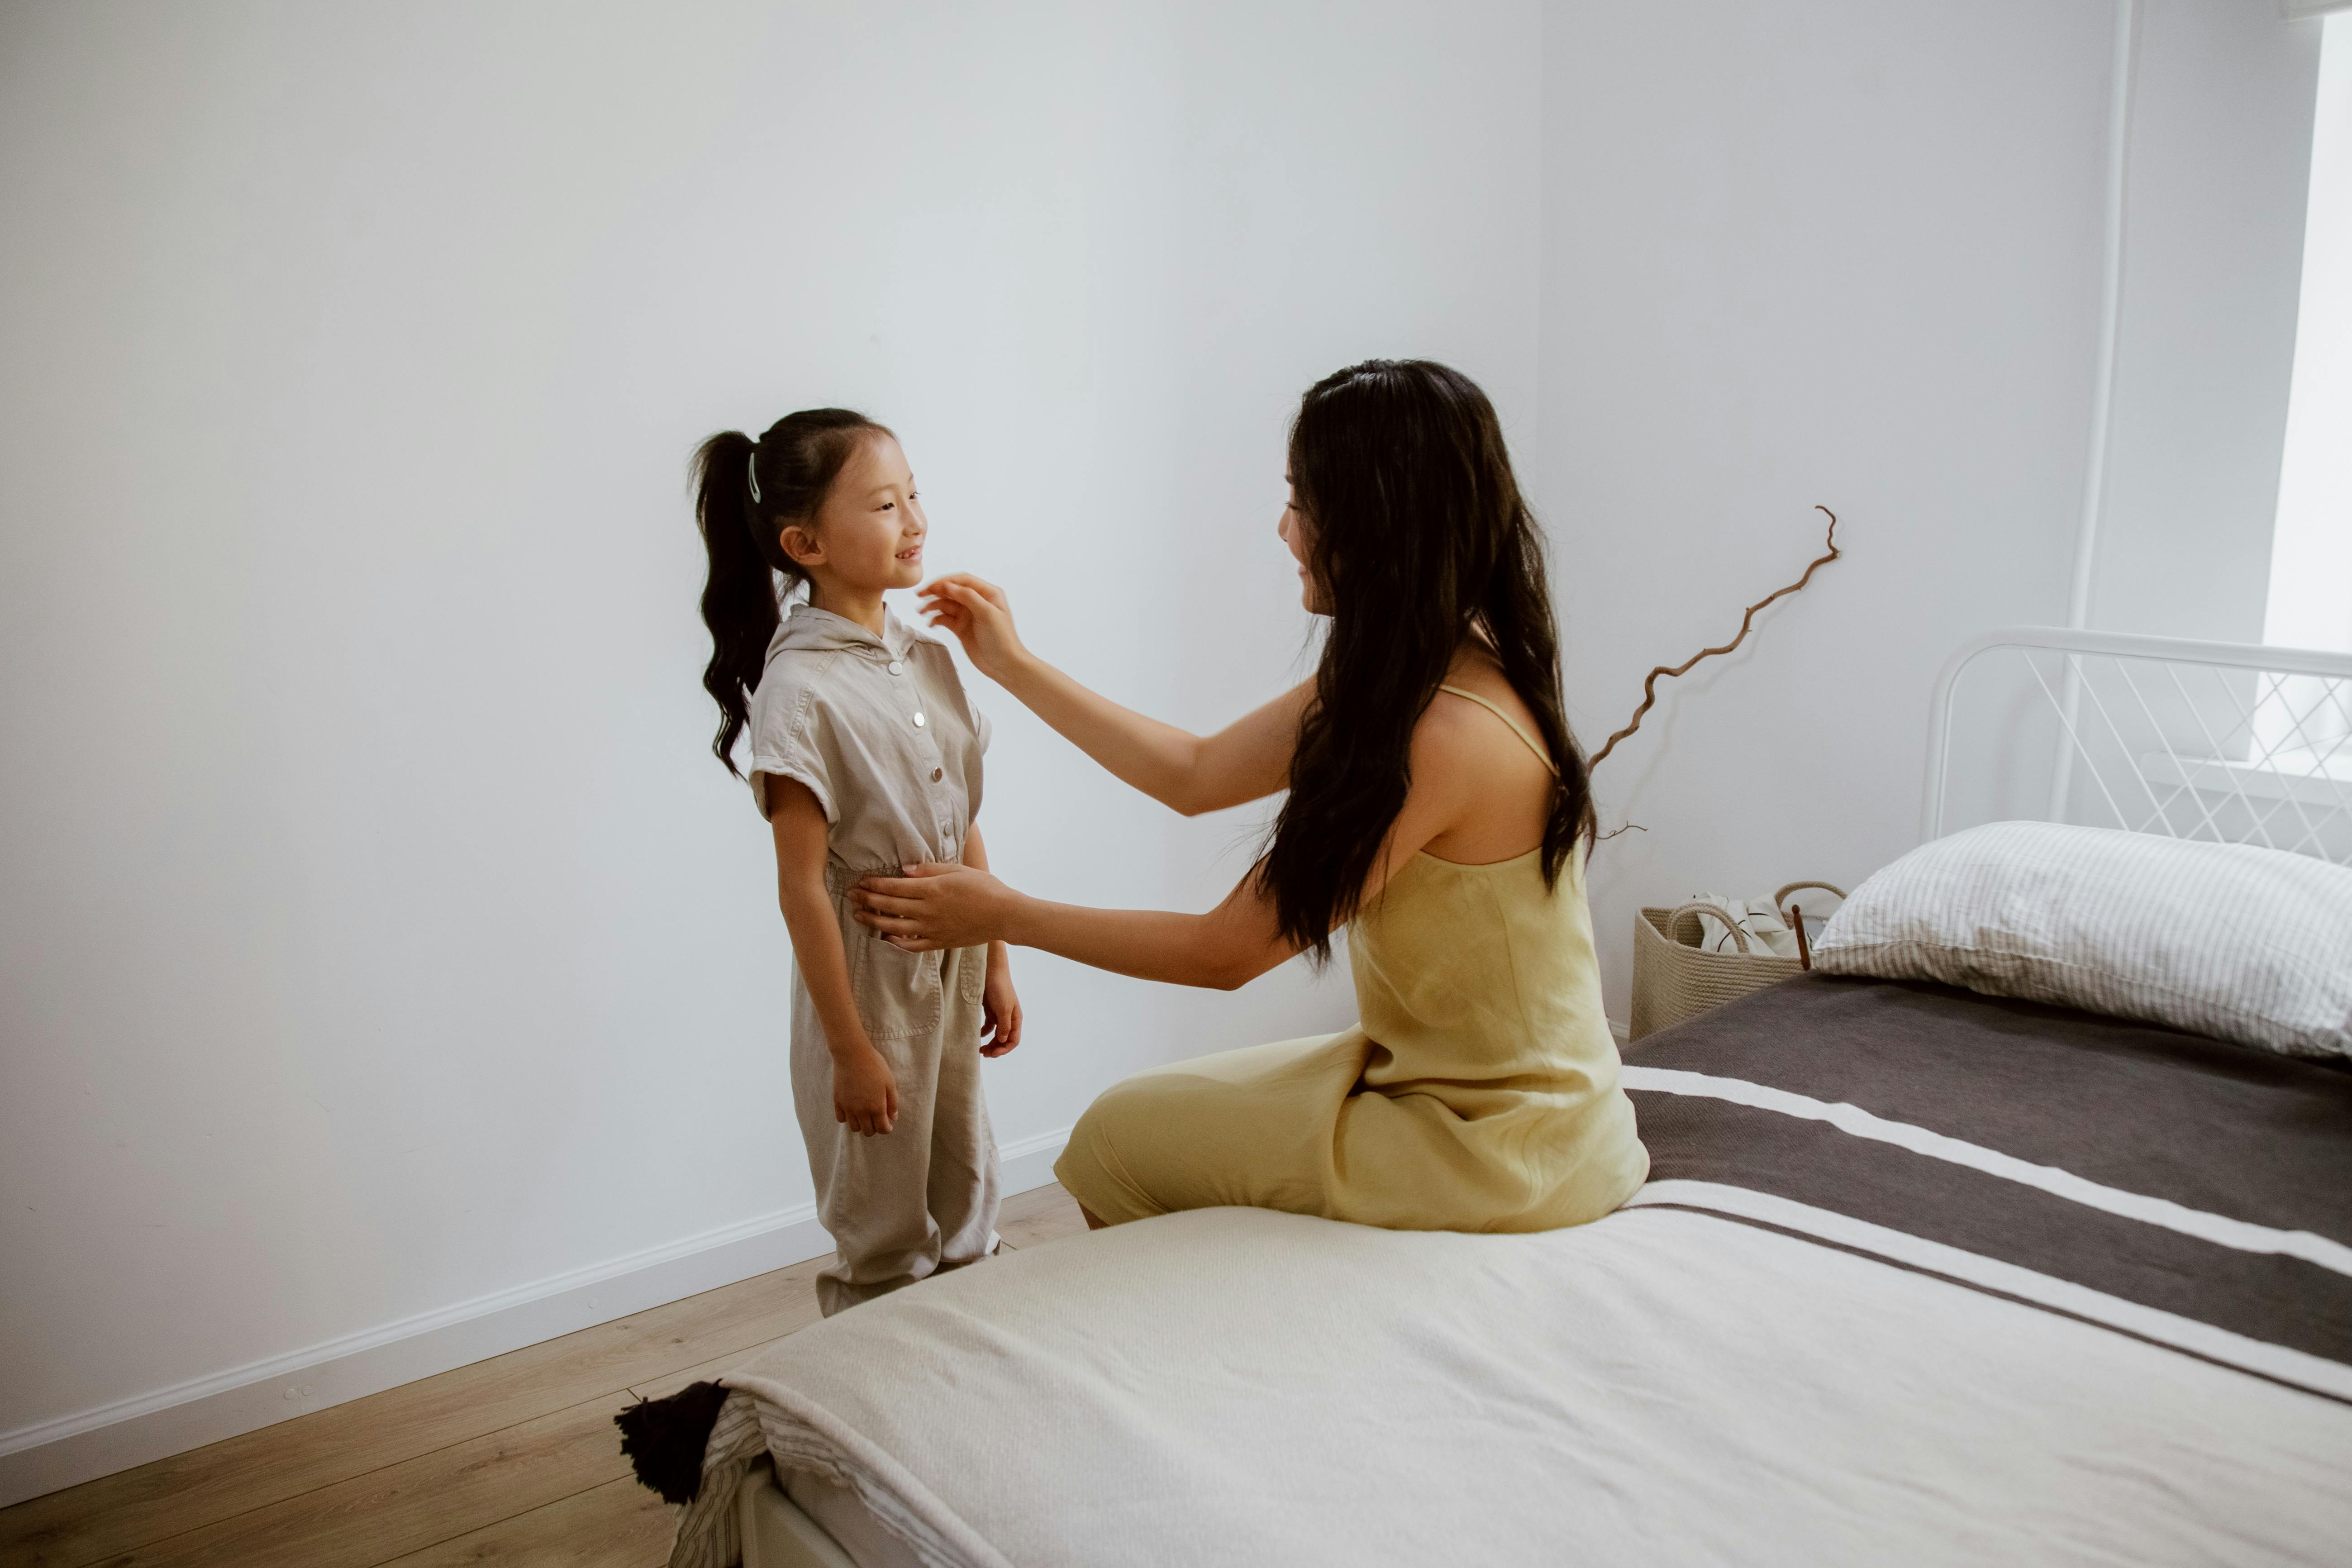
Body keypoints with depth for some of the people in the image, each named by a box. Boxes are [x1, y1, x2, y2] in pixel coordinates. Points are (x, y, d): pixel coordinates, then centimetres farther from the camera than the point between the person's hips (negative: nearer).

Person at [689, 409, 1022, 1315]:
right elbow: (801, 888, -18)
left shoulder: (930, 659, 4)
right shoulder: (800, 691, -19)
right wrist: (850, 1050, -17)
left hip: (953, 966, 7)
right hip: (868, 976, -7)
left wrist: (995, 966, 11)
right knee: (885, 1247, 10)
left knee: (967, 1218, 21)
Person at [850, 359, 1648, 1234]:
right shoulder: (1393, 681, 0)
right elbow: (1196, 776, 10)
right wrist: (1014, 665, 13)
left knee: (1116, 1141, 2)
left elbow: (1227, 952, -21)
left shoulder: (1445, 735, -29)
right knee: (1152, 1113, 18)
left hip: (1497, 1153, -8)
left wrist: (1003, 915, -11)